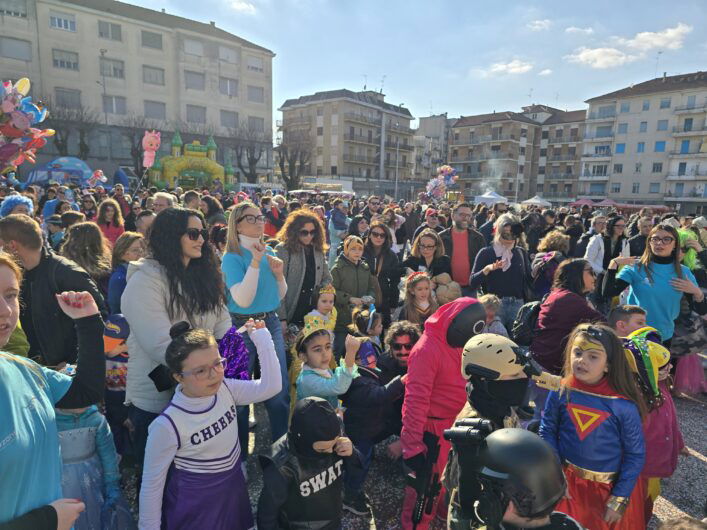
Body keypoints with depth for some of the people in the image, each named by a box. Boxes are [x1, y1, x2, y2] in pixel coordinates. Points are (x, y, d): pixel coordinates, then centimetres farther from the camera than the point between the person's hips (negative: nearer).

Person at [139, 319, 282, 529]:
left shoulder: (225, 389, -13)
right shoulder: (167, 426, -27)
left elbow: (271, 386, -18)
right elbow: (152, 485, -16)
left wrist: (262, 337, -20)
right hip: (194, 511, -5)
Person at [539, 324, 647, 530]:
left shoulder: (624, 405, -19)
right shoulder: (560, 392, -14)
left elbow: (636, 454, -10)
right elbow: (547, 432, -3)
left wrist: (619, 499, -9)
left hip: (610, 487, -1)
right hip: (567, 482, 2)